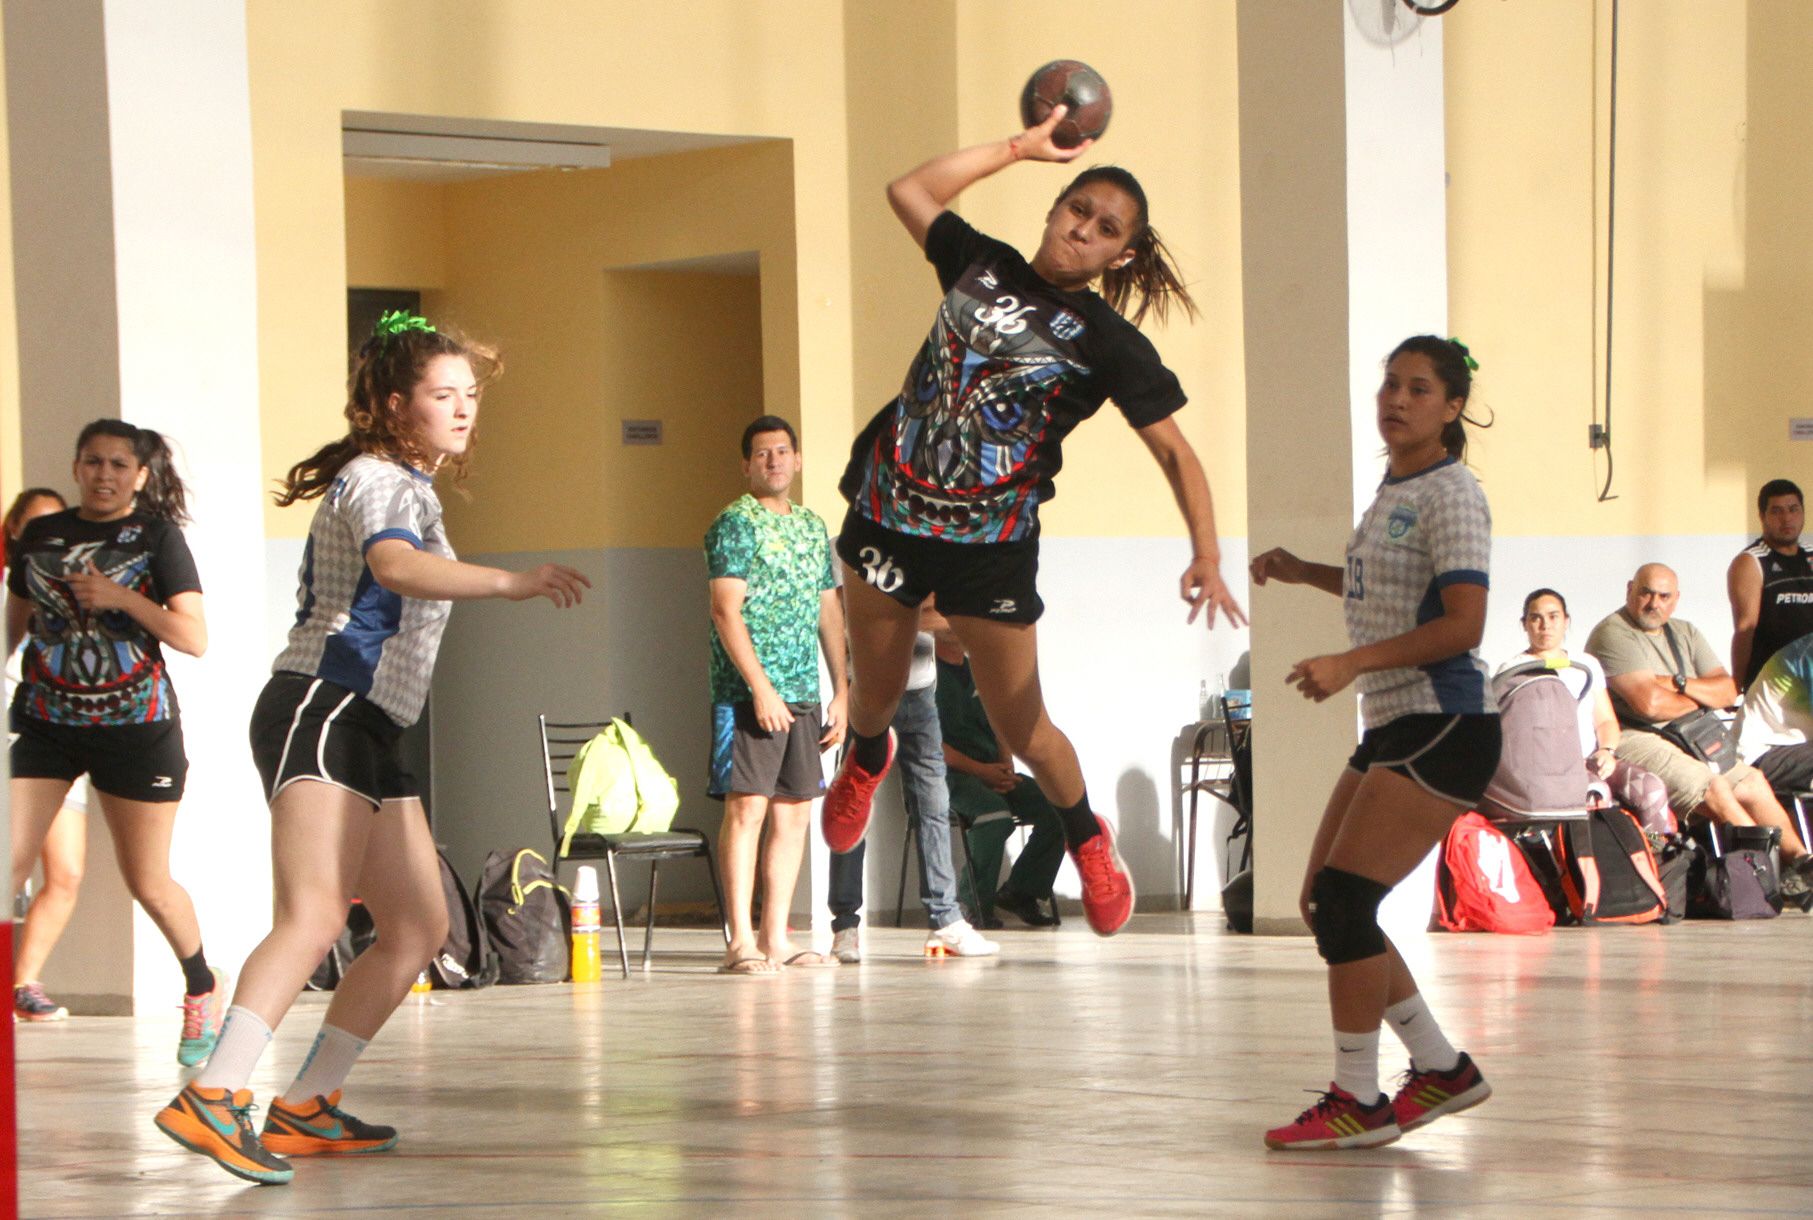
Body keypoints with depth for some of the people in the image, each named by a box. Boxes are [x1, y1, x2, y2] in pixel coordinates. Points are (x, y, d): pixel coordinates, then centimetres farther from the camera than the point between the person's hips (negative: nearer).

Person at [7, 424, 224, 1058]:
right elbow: (15, 623, 22)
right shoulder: (40, 535, 8)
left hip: (136, 726, -2)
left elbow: (195, 638, -7)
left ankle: (203, 988, 32)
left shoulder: (156, 536, -1)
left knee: (148, 884, 8)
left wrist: (122, 598, -17)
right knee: (8, 866, -14)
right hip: (45, 721, 2)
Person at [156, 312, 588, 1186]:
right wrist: (510, 583, -41)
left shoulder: (403, 485, 24)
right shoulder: (377, 480, -8)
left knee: (417, 931, 9)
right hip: (322, 710, -11)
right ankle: (210, 1099, -36)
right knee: (313, 915, -26)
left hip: (367, 731, 11)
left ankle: (305, 1109, 12)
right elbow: (395, 566, -30)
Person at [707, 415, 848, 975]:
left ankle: (776, 937, 11)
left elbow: (829, 612, 21)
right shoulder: (734, 523, -4)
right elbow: (726, 610, -11)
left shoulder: (813, 526, 18)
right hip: (749, 692, -7)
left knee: (794, 813, 6)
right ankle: (741, 941, -10)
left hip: (804, 694, 7)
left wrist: (842, 691, 15)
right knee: (747, 806, -9)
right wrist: (760, 686, -18)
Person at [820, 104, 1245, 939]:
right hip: (889, 513, 3)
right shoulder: (981, 265, 4)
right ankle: (865, 761, 53)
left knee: (1022, 728, 0)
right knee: (877, 690, 15)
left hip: (992, 546, -3)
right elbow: (910, 190, 15)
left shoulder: (1109, 343, -8)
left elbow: (1175, 451, -10)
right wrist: (1020, 147, 12)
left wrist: (1205, 556, -24)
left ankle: (1087, 839, 29)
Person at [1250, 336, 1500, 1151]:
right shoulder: (1393, 490, 17)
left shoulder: (1450, 495, -11)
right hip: (1390, 727, 10)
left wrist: (1351, 663, -25)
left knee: (1344, 897, -15)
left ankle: (1358, 1101, -9)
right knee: (1326, 904, 7)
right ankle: (1441, 1067, 17)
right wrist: (1304, 572, 20)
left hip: (1444, 725, -10)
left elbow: (1462, 624, -19)